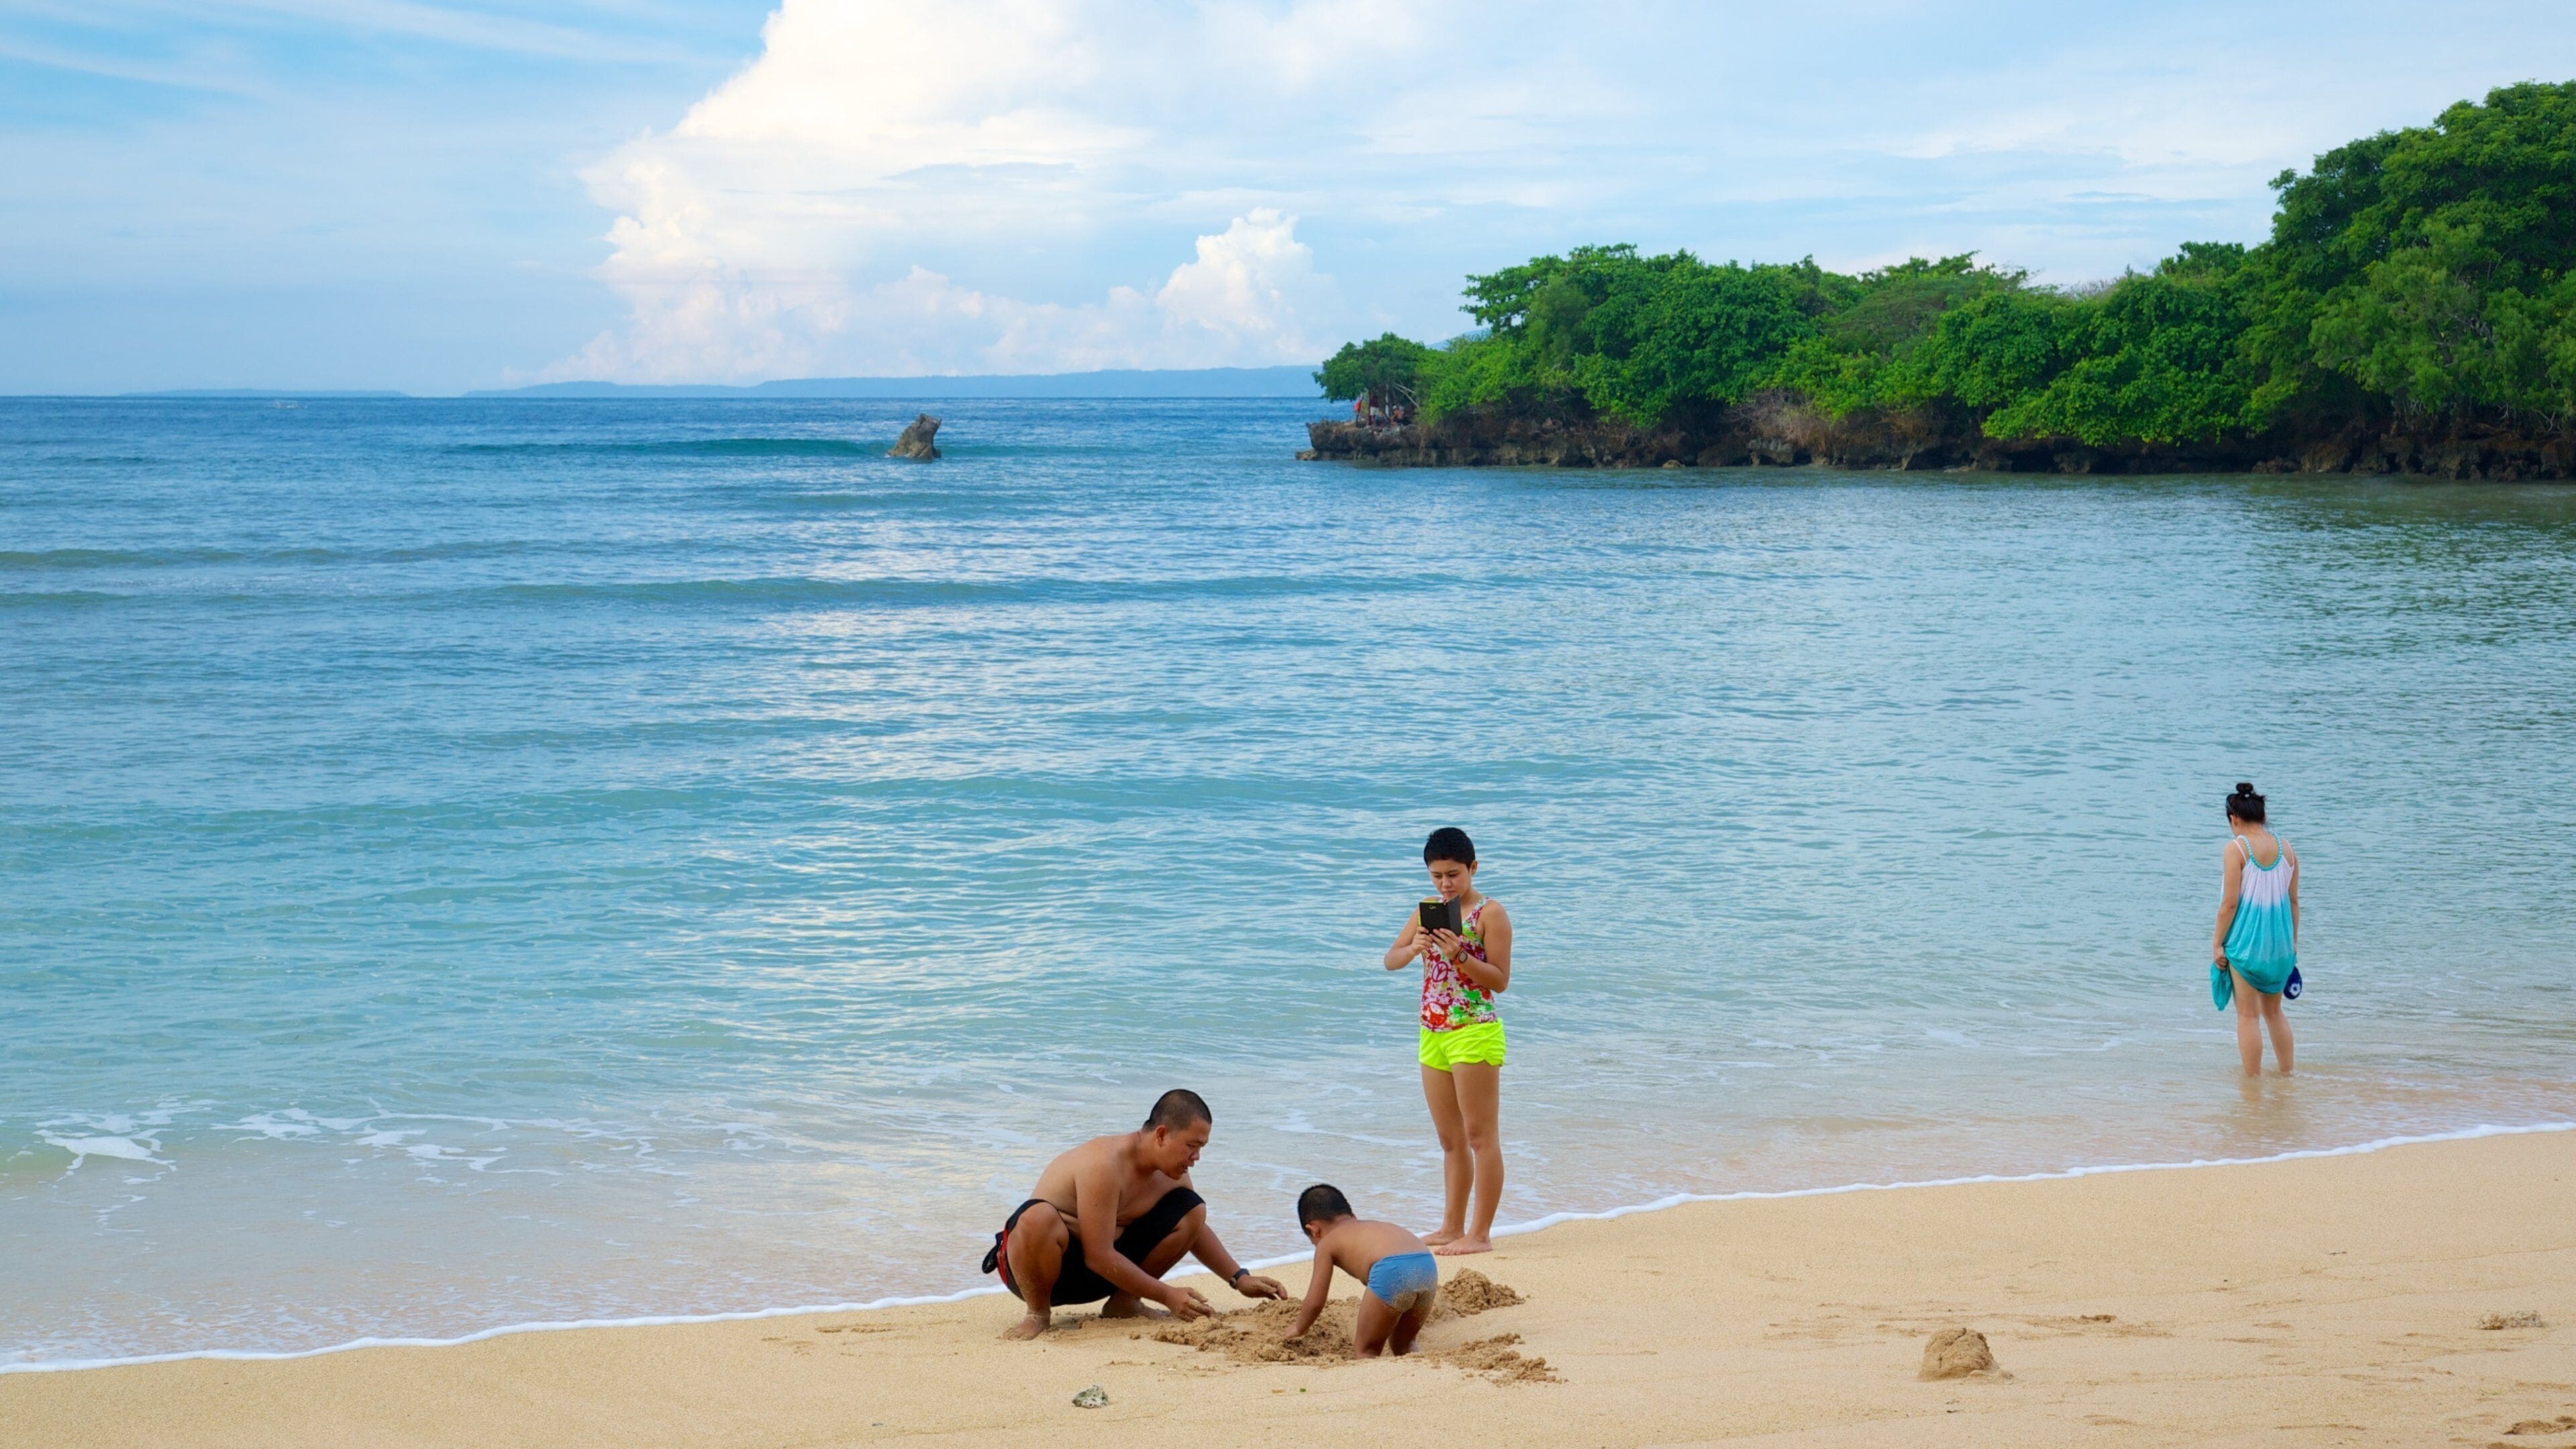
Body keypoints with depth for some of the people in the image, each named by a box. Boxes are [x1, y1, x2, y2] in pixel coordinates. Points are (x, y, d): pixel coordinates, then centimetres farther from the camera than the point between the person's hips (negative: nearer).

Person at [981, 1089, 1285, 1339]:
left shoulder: (1172, 1174, -2)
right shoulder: (1105, 1164, -29)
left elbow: (1195, 1227, 18)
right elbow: (1098, 1257, -30)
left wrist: (1240, 1278, 8)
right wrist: (1167, 1296, -27)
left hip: (1100, 1273, 8)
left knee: (1192, 1208, -2)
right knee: (1040, 1217, -44)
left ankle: (1123, 1303, 5)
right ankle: (1038, 1312, -17)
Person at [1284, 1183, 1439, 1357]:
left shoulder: (1327, 1244, 22)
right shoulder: (1378, 1226, 39)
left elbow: (1315, 1302, 22)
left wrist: (1298, 1328, 43)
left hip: (1392, 1271, -6)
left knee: (1367, 1350, 11)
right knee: (1403, 1344, 28)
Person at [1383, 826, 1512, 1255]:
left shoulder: (1490, 914, -7)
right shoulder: (1427, 912, 13)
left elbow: (1501, 980, -9)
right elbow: (1390, 961, 9)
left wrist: (1459, 956, -22)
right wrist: (1413, 949, -11)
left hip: (1474, 1031, -7)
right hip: (1433, 1033, 7)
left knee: (1480, 1136, -5)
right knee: (1450, 1140, 13)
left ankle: (1480, 1233, -5)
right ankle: (1451, 1228, 19)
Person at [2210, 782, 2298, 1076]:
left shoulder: (2236, 849, -12)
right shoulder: (2286, 848, 3)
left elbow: (2230, 902, -14)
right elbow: (2293, 900, 8)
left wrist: (2218, 943, -6)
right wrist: (2294, 941, 18)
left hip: (2245, 941, -5)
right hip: (2279, 941, 5)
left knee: (2248, 1015, 3)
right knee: (2274, 1011, 20)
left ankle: (2253, 1079, 6)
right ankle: (2287, 1073, 25)